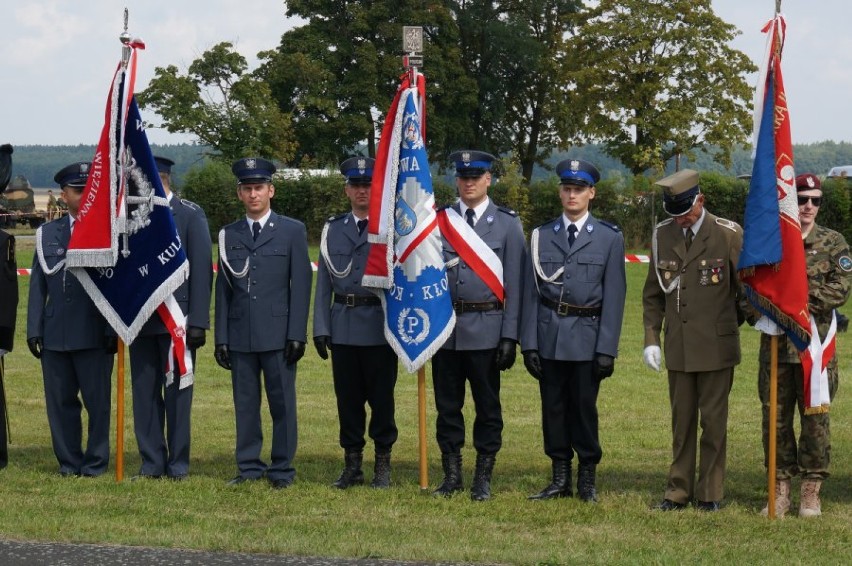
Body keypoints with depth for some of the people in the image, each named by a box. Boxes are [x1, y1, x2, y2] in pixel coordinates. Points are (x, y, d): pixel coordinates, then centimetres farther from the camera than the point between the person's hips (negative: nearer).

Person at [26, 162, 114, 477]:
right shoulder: (47, 234, 12)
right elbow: (38, 284, 11)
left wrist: (113, 329, -7)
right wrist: (34, 330, 5)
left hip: (94, 333, -3)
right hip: (55, 333, 3)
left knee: (97, 400, 0)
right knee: (60, 400, 6)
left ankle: (96, 462, 10)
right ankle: (68, 461, 15)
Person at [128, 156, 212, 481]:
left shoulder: (190, 215, -1)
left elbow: (202, 269, -5)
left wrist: (198, 322, -11)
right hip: (140, 319, 4)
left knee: (177, 393, 1)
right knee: (144, 393, 5)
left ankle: (178, 464, 8)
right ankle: (151, 463, 12)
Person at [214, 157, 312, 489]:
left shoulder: (292, 231, 5)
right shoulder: (228, 235, 12)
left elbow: (301, 285, 1)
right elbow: (223, 289, 12)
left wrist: (297, 335, -7)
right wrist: (221, 338, 5)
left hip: (277, 334, -3)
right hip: (240, 336, 3)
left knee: (282, 403, 0)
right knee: (245, 403, 5)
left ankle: (282, 470, 6)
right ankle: (249, 467, 12)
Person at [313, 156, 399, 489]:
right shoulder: (332, 230, 11)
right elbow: (324, 283, 11)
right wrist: (321, 327, 4)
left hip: (380, 326, -3)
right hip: (343, 326, 3)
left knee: (381, 397, 2)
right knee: (348, 398, 6)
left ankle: (383, 465, 11)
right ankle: (352, 465, 14)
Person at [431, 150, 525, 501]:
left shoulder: (507, 224, 3)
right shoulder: (438, 221, 7)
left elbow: (514, 284, 0)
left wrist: (510, 336, -7)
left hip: (486, 329, -2)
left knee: (487, 406, 3)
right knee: (447, 405, 7)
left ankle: (483, 479, 11)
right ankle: (451, 475, 17)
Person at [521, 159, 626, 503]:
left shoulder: (609, 238, 2)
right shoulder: (541, 236, 8)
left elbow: (614, 296, -1)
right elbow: (531, 293, 6)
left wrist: (607, 348, -7)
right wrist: (529, 343, -1)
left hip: (587, 337, -2)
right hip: (549, 336, 2)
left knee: (584, 407, 1)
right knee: (553, 407, 6)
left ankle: (587, 480, 12)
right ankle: (560, 480, 15)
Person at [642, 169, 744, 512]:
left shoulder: (728, 234, -6)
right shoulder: (662, 235, 6)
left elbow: (746, 287, 3)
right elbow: (653, 294, 11)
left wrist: (731, 324, 10)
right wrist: (651, 339, 5)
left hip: (716, 347, -3)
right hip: (678, 348, 3)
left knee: (713, 422, 2)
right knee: (681, 422, 9)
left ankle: (710, 493, 9)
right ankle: (679, 491, 15)